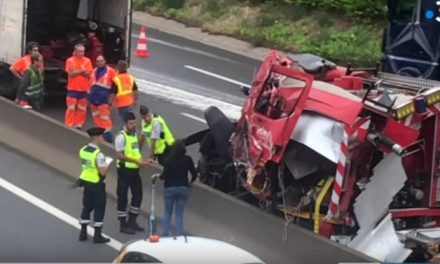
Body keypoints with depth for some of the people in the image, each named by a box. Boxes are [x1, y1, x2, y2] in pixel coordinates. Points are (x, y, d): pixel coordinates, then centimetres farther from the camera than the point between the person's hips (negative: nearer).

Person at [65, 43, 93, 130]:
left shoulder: (87, 61, 2)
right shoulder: (70, 60, -3)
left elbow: (89, 74, -5)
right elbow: (70, 73, -12)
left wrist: (76, 71, -16)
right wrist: (82, 71, -13)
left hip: (84, 89, 3)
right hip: (72, 89, -2)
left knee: (82, 109, 7)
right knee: (71, 109, -3)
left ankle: (78, 126, 16)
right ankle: (68, 126, 1)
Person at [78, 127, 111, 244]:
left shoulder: (83, 150, 0)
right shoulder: (98, 154, -24)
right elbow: (102, 172, -24)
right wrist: (106, 166, -4)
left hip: (86, 181, 7)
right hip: (96, 184, -7)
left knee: (87, 206, 18)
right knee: (99, 208, 5)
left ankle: (83, 233, 23)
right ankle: (97, 235, 8)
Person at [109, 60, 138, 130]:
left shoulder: (116, 79, -18)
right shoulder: (131, 78, 1)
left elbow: (113, 94, -18)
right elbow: (135, 90, 9)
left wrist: (110, 103, -7)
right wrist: (135, 100, 22)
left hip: (120, 104, -5)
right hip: (130, 103, 5)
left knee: (122, 120, 4)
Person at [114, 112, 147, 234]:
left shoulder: (134, 134, 11)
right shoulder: (121, 136, -15)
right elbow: (119, 155, -20)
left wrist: (141, 160, 3)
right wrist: (136, 160, -22)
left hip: (135, 169, 8)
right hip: (125, 170, -8)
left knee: (138, 194, 12)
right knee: (122, 197, 0)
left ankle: (132, 221, 24)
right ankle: (123, 224, 7)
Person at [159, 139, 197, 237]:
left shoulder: (168, 160, -11)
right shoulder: (187, 160, -6)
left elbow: (164, 175, -14)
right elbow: (194, 174, -5)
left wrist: (159, 176, 7)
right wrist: (191, 181, 14)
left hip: (170, 188, -1)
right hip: (183, 188, 1)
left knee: (167, 213, 13)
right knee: (179, 214, 8)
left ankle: (165, 233, 8)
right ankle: (178, 234, 3)